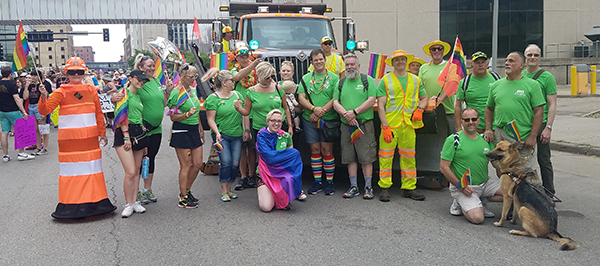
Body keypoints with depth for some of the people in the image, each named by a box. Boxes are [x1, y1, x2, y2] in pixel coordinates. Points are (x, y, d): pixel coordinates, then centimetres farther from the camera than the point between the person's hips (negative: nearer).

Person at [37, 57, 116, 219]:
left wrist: (102, 133, 16)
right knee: (71, 169, 2)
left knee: (92, 168, 7)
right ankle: (71, 205, 10)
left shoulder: (91, 90, 8)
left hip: (89, 139, 3)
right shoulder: (61, 92, 0)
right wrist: (43, 97, -27)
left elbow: (99, 114, 14)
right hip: (68, 140, -2)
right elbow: (45, 110, -9)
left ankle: (94, 201, 17)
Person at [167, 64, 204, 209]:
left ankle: (186, 190, 26)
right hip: (181, 131, -8)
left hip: (194, 130, 8)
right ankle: (183, 198, 8)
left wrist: (200, 128, 24)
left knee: (198, 164, 8)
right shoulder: (176, 92, -12)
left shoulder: (193, 90, 12)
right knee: (186, 165, -3)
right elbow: (173, 117, -12)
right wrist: (187, 114, -27)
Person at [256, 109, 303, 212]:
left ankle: (283, 202, 1)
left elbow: (290, 145, 26)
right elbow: (270, 156, -22)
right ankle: (260, 189, 18)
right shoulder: (261, 136, -11)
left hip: (283, 172, 3)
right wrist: (290, 154, -16)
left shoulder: (285, 136, 0)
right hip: (266, 173, -3)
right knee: (266, 207, -18)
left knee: (290, 178, -33)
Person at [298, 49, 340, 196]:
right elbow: (301, 98, 2)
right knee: (315, 150, 6)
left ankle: (329, 182, 10)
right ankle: (317, 182, 15)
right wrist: (314, 109, -15)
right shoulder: (306, 78, 11)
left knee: (327, 150, 0)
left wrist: (321, 111, -15)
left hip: (328, 120, -2)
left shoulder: (333, 78, 3)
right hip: (309, 120, 2)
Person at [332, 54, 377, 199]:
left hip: (365, 124, -4)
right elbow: (335, 103, 6)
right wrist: (346, 115, -12)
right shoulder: (341, 82, 13)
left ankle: (368, 187, 5)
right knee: (350, 157, 7)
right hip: (346, 125, 4)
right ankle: (354, 187, 16)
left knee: (366, 157, -3)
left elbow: (371, 100, -8)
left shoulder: (367, 80, 2)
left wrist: (354, 112, -17)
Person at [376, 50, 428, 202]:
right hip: (390, 124, -3)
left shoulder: (415, 80, 16)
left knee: (409, 158, 6)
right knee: (386, 157, -3)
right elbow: (380, 105, -2)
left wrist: (420, 109, 3)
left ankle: (409, 188, 16)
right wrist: (385, 126, -11)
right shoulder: (385, 80, 4)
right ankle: (384, 188, 7)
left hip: (409, 125, 3)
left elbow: (424, 98, 26)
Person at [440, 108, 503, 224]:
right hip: (463, 186, -6)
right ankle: (460, 203, 7)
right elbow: (443, 167, -11)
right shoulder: (453, 140, -9)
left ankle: (480, 201, 7)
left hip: (484, 183, 6)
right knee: (477, 218, -24)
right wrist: (460, 186, -14)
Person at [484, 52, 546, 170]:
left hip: (525, 138, -4)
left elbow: (539, 112, -5)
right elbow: (489, 108, 19)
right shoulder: (496, 85, 11)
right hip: (500, 137, 4)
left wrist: (532, 136, -11)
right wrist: (488, 129, 6)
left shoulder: (532, 85, -1)